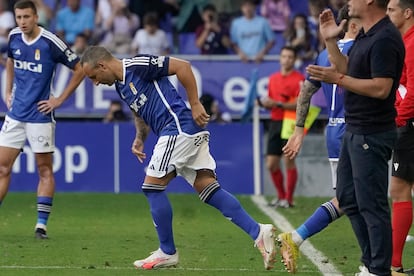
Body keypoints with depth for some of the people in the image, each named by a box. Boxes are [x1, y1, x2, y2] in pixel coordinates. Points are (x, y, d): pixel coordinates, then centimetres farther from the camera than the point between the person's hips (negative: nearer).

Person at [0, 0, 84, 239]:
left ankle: (42, 224, 5)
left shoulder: (50, 42, -14)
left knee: (45, 170, 2)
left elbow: (80, 69, -7)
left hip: (40, 116, -5)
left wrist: (60, 99, -6)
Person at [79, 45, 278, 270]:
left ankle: (167, 252, 3)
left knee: (153, 186, -5)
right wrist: (140, 139, 16)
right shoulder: (120, 86, 19)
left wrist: (195, 105, -14)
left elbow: (182, 66, -13)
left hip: (180, 126, -10)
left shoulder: (137, 66, -10)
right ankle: (258, 232, -7)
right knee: (207, 188, 0)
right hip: (182, 133, 10)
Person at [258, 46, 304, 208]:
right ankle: (281, 196, 18)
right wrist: (264, 102, 0)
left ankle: (288, 199, -1)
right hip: (275, 122, 6)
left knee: (289, 161, -8)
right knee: (271, 163, 4)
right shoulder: (273, 78, 15)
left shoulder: (299, 79, -5)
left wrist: (278, 104, -20)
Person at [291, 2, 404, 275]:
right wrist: (330, 41, 10)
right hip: (355, 130, 11)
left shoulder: (385, 39, -20)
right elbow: (349, 71, 20)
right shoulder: (365, 35, 12)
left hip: (372, 136, -11)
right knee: (348, 198, 16)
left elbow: (380, 88, -26)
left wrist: (336, 78, -22)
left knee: (372, 204, -5)